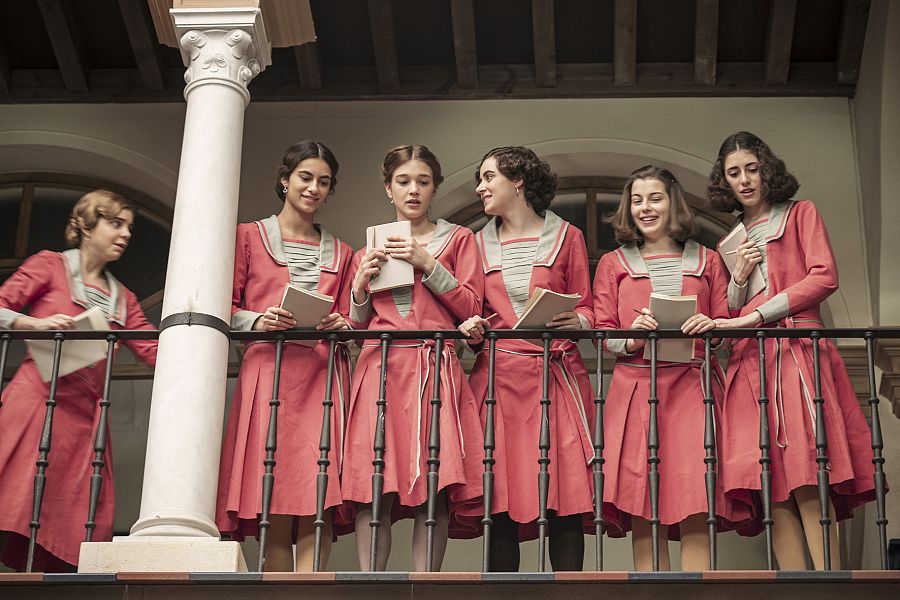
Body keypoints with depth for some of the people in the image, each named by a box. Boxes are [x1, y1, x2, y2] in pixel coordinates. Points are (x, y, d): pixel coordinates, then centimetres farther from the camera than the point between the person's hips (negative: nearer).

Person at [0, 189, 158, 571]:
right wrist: (38, 323, -15)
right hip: (37, 401, -5)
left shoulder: (122, 300, 24)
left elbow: (155, 352, 15)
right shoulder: (50, 265, 10)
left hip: (85, 417, 5)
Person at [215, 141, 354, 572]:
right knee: (272, 494, -10)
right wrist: (257, 321, -11)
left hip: (321, 375, 2)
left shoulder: (339, 254, 22)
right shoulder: (249, 237, 13)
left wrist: (339, 326, -3)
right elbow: (225, 309, 8)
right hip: (267, 371, -2)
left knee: (318, 500, -12)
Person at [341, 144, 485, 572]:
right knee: (374, 488, -10)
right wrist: (360, 287, 2)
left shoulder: (457, 238, 15)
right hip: (379, 368, 2)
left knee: (435, 488, -11)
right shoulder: (371, 249, 21)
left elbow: (471, 307, 3)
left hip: (435, 367, -2)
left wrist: (428, 265, -5)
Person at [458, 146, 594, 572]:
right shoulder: (480, 243, 17)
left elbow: (586, 307, 8)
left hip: (556, 374, -2)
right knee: (501, 496, -3)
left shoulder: (566, 236, 10)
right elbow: (474, 312, 17)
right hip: (499, 376, 2)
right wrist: (473, 328, -4)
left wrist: (575, 320, -13)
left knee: (566, 493, -8)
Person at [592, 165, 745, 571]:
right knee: (642, 509, -6)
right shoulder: (613, 264, 16)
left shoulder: (706, 261, 17)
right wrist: (632, 341, -11)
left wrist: (712, 328, -9)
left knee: (694, 506, -11)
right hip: (635, 388, 0)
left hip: (693, 387, 0)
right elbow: (602, 333, 9)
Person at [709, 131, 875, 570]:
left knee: (808, 483, -17)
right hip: (749, 362, 4)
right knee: (772, 489, -8)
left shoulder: (801, 214, 13)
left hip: (798, 353, -4)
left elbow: (825, 277, -2)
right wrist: (739, 276, 3)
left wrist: (756, 316, -8)